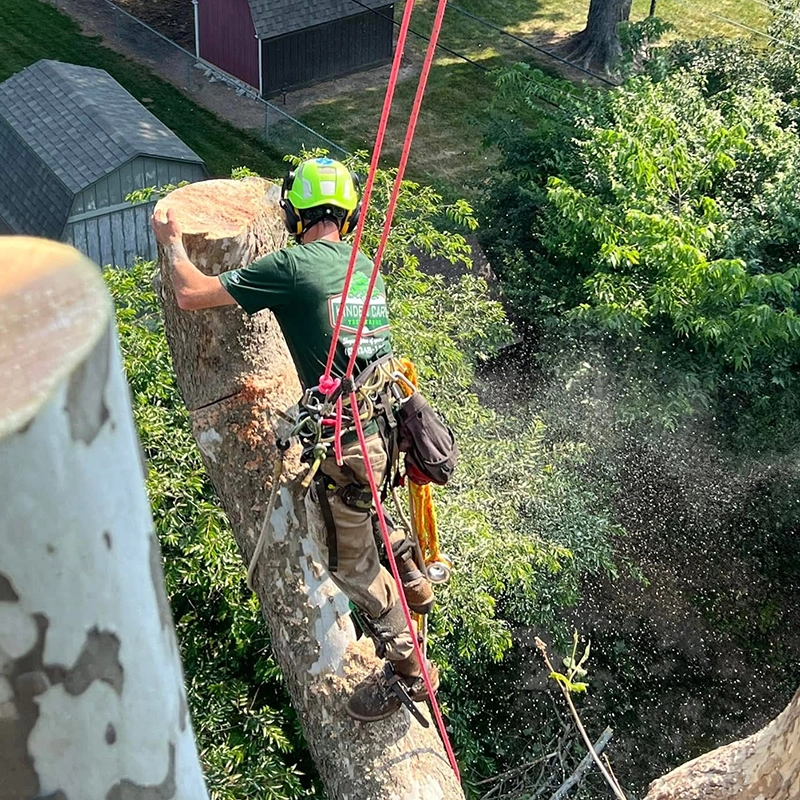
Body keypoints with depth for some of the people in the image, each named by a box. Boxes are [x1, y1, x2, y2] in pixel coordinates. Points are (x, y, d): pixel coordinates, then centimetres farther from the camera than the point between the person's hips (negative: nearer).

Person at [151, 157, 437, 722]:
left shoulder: (293, 266, -16)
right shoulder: (365, 263, 6)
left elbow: (191, 294, -10)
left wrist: (173, 240, 7)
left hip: (350, 439, -7)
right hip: (389, 417, 7)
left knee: (352, 561, 9)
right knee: (366, 512, 34)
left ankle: (407, 670, 20)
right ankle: (415, 585, 45)